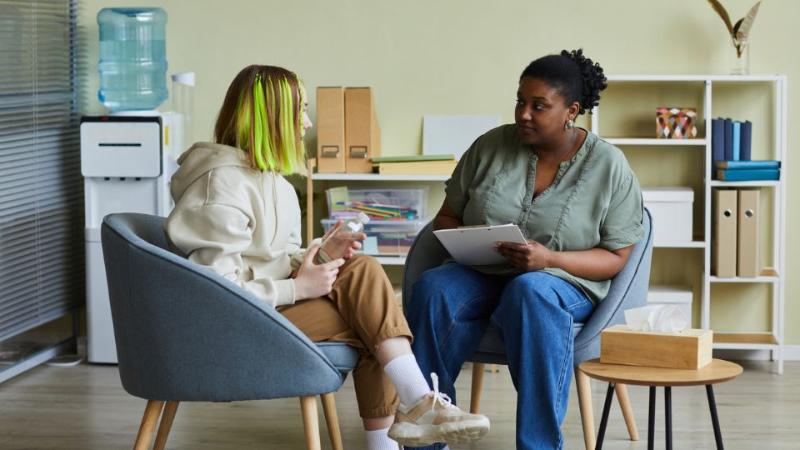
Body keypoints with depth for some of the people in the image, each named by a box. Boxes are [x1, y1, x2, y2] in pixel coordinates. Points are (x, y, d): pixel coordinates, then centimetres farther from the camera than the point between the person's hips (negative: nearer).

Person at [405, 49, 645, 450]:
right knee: (433, 289, -31)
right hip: (480, 276, 3)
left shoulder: (608, 166, -4)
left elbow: (614, 258, -3)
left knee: (530, 292, -39)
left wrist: (549, 259, -20)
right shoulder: (491, 146, 2)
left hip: (564, 282, -2)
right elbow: (447, 217, 12)